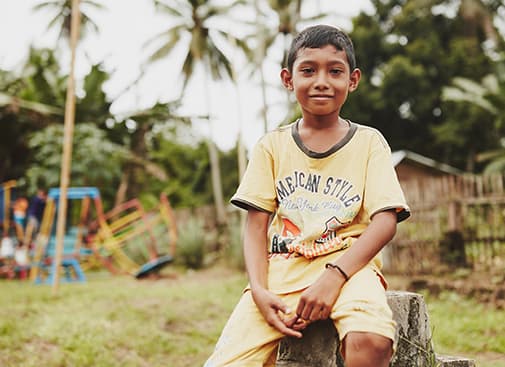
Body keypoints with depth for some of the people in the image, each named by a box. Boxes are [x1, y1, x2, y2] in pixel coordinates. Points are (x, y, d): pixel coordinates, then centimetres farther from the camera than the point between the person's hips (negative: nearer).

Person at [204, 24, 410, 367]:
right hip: (281, 269, 2)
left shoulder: (369, 142, 8)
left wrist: (334, 276, -19)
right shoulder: (272, 145, 13)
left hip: (347, 263, -1)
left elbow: (385, 221, -4)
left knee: (372, 339, -36)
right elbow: (256, 224, 7)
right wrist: (259, 290, -11)